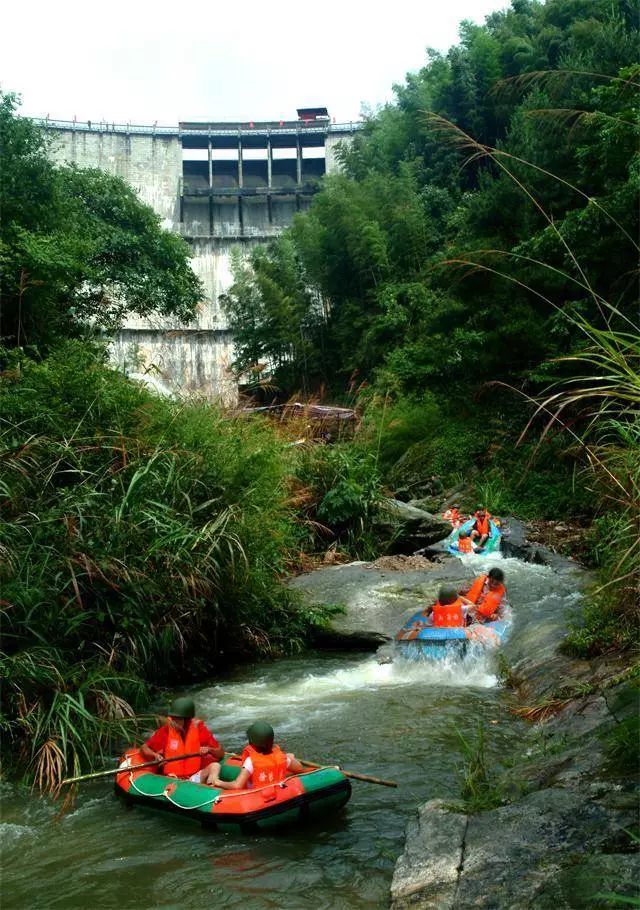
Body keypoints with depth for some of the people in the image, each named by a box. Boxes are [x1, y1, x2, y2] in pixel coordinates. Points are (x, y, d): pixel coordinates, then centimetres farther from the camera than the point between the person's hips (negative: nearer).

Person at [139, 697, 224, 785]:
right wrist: (155, 755, -13)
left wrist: (209, 750, -21)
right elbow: (144, 748, 7)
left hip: (195, 777, 1)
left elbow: (221, 754, 0)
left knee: (214, 765, -27)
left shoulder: (199, 729, 0)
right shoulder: (166, 730, 0)